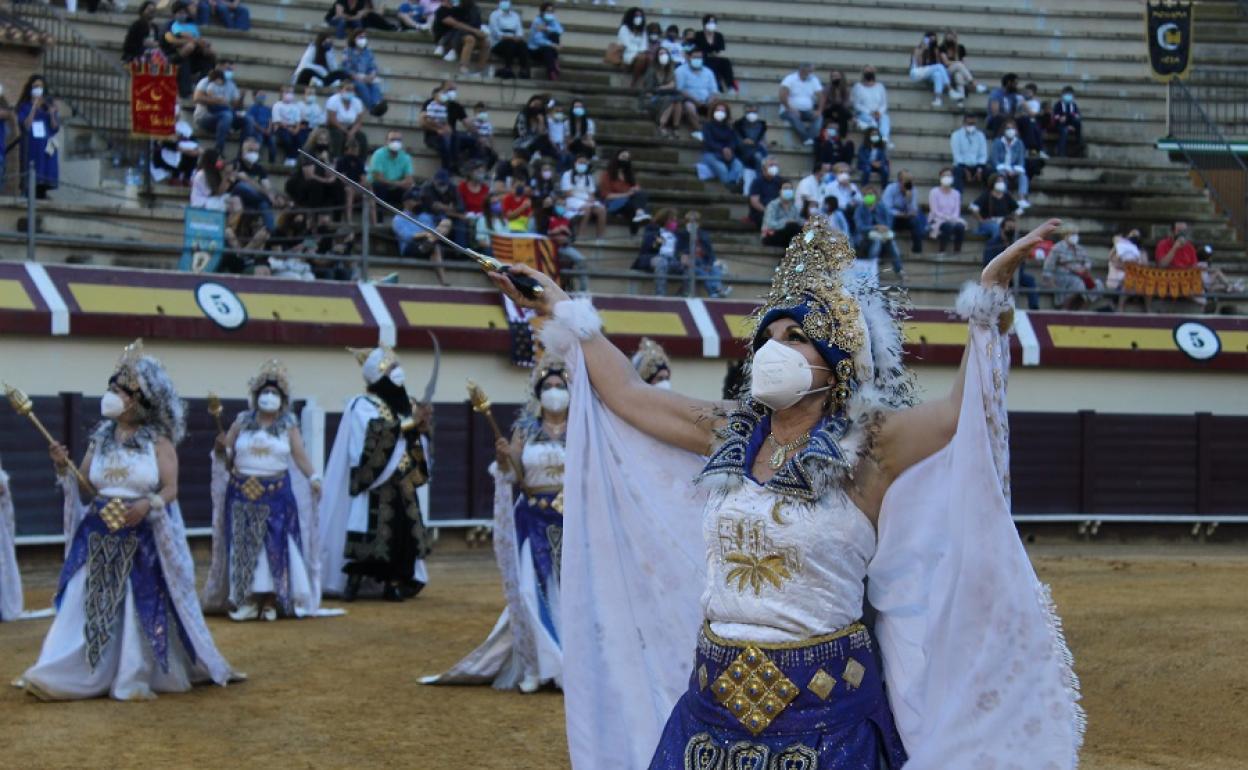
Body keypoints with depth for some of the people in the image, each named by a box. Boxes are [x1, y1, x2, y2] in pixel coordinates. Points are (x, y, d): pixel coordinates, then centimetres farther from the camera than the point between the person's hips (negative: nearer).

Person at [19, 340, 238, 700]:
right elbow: (85, 488, 9)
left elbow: (170, 489, -9)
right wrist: (64, 469, -8)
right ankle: (58, 676, 0)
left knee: (144, 606, -1)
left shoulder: (159, 441, -3)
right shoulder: (101, 438, 9)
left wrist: (148, 504, -28)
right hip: (100, 536, 3)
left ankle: (135, 680, 6)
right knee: (87, 603, 1)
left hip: (144, 539, -3)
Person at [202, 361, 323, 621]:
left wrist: (313, 478, -17)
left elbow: (300, 456, -2)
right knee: (243, 546, -1)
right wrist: (221, 447, -11)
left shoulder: (289, 424, 5)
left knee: (274, 546, -4)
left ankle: (270, 601, 1)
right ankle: (246, 600, 4)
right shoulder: (242, 421, 7)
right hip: (242, 493, 1)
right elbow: (225, 455, 11)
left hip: (276, 494, -1)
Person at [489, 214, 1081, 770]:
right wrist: (563, 313, 22)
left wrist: (991, 295, -26)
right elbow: (628, 393, 17)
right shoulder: (730, 433, 8)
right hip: (715, 691, 5)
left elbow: (966, 406, -19)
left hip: (823, 702, -5)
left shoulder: (867, 448, -6)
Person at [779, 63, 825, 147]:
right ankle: (807, 139, -50)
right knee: (794, 116, -38)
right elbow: (782, 95, -19)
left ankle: (812, 138, -47)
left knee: (819, 117, -26)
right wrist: (790, 109, -26)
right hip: (790, 111, -4)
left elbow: (821, 96, 2)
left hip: (807, 111, 4)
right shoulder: (790, 78, -6)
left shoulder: (814, 80, 8)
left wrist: (819, 111, -14)